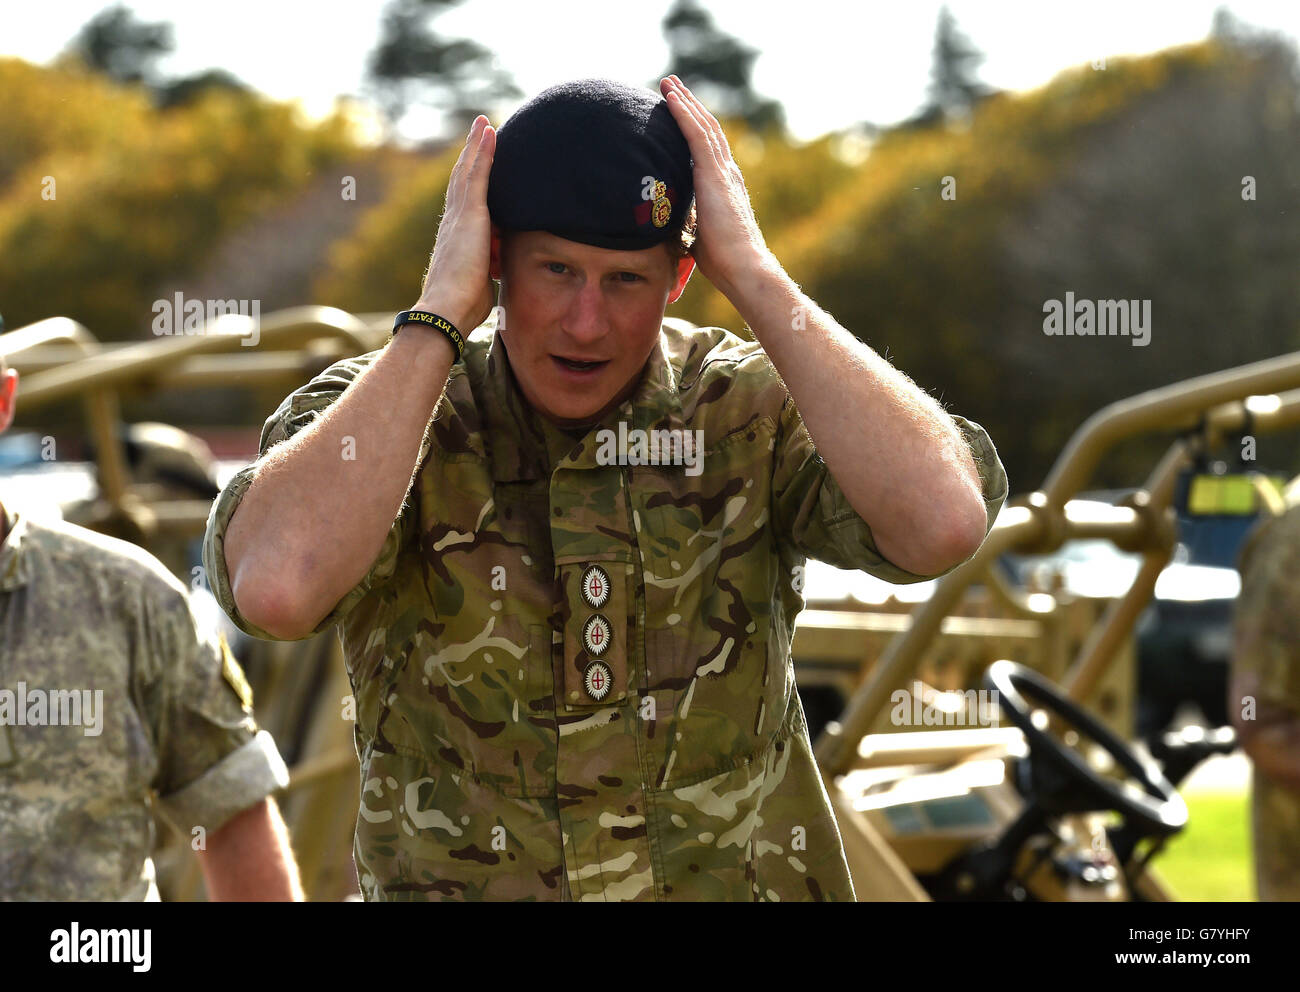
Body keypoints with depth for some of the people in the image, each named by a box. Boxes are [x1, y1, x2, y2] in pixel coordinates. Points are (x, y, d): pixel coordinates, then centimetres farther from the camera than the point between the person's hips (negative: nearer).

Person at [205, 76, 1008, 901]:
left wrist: (753, 273, -18)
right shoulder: (376, 410, -6)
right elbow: (276, 586, -27)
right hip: (461, 879, 0)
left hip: (737, 878, 0)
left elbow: (943, 522, -23)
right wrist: (441, 310, -20)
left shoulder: (751, 408, -4)